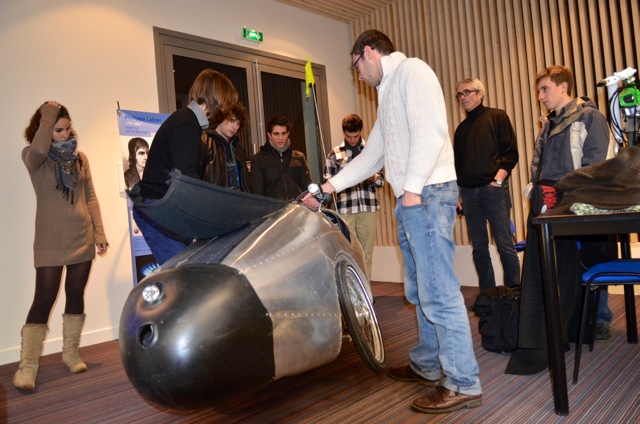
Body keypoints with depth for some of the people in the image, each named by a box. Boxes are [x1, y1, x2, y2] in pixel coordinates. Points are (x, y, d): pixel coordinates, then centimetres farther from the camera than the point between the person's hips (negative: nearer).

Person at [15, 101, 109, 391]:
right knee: (44, 299, -5)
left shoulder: (80, 158, 8)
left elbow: (90, 197, 9)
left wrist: (99, 231, 2)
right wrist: (48, 115, -16)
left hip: (82, 237, 4)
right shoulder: (32, 158, -2)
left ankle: (71, 353, 24)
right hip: (50, 241, -4)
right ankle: (27, 365, 2)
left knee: (75, 294, 10)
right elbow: (39, 150, -28)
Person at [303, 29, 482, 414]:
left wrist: (413, 187, -20)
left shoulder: (411, 70, -1)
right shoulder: (388, 94, 27)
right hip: (410, 200, 10)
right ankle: (427, 366, 26)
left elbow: (430, 130, -16)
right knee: (422, 292, 14)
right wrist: (327, 188, 24)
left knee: (439, 293, -8)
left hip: (427, 194, -10)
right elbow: (370, 157, 27)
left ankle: (464, 384, 1)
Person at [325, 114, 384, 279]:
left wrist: (373, 178, -9)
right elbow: (328, 182, 7)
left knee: (366, 253, 5)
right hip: (345, 208, -1)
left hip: (368, 207, 1)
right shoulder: (335, 153, 9)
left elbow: (381, 180, 13)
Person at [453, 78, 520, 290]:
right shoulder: (461, 128, 19)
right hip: (468, 193, 5)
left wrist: (498, 179, -12)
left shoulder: (497, 117, 5)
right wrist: (457, 193, 11)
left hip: (493, 189, -5)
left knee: (505, 245, -5)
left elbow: (511, 152, -2)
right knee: (479, 248, 6)